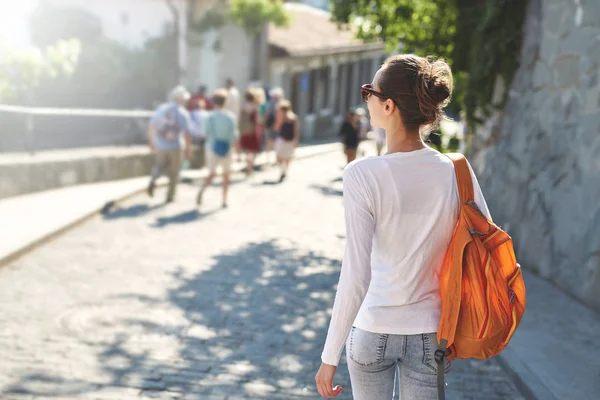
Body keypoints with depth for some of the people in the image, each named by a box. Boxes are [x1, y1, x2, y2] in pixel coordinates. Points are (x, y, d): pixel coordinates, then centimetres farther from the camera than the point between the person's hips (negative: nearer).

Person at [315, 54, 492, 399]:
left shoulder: (363, 174, -19)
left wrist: (330, 357, -12)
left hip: (373, 331, -2)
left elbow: (356, 276, -20)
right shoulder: (457, 172, -9)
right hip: (431, 335, 2)